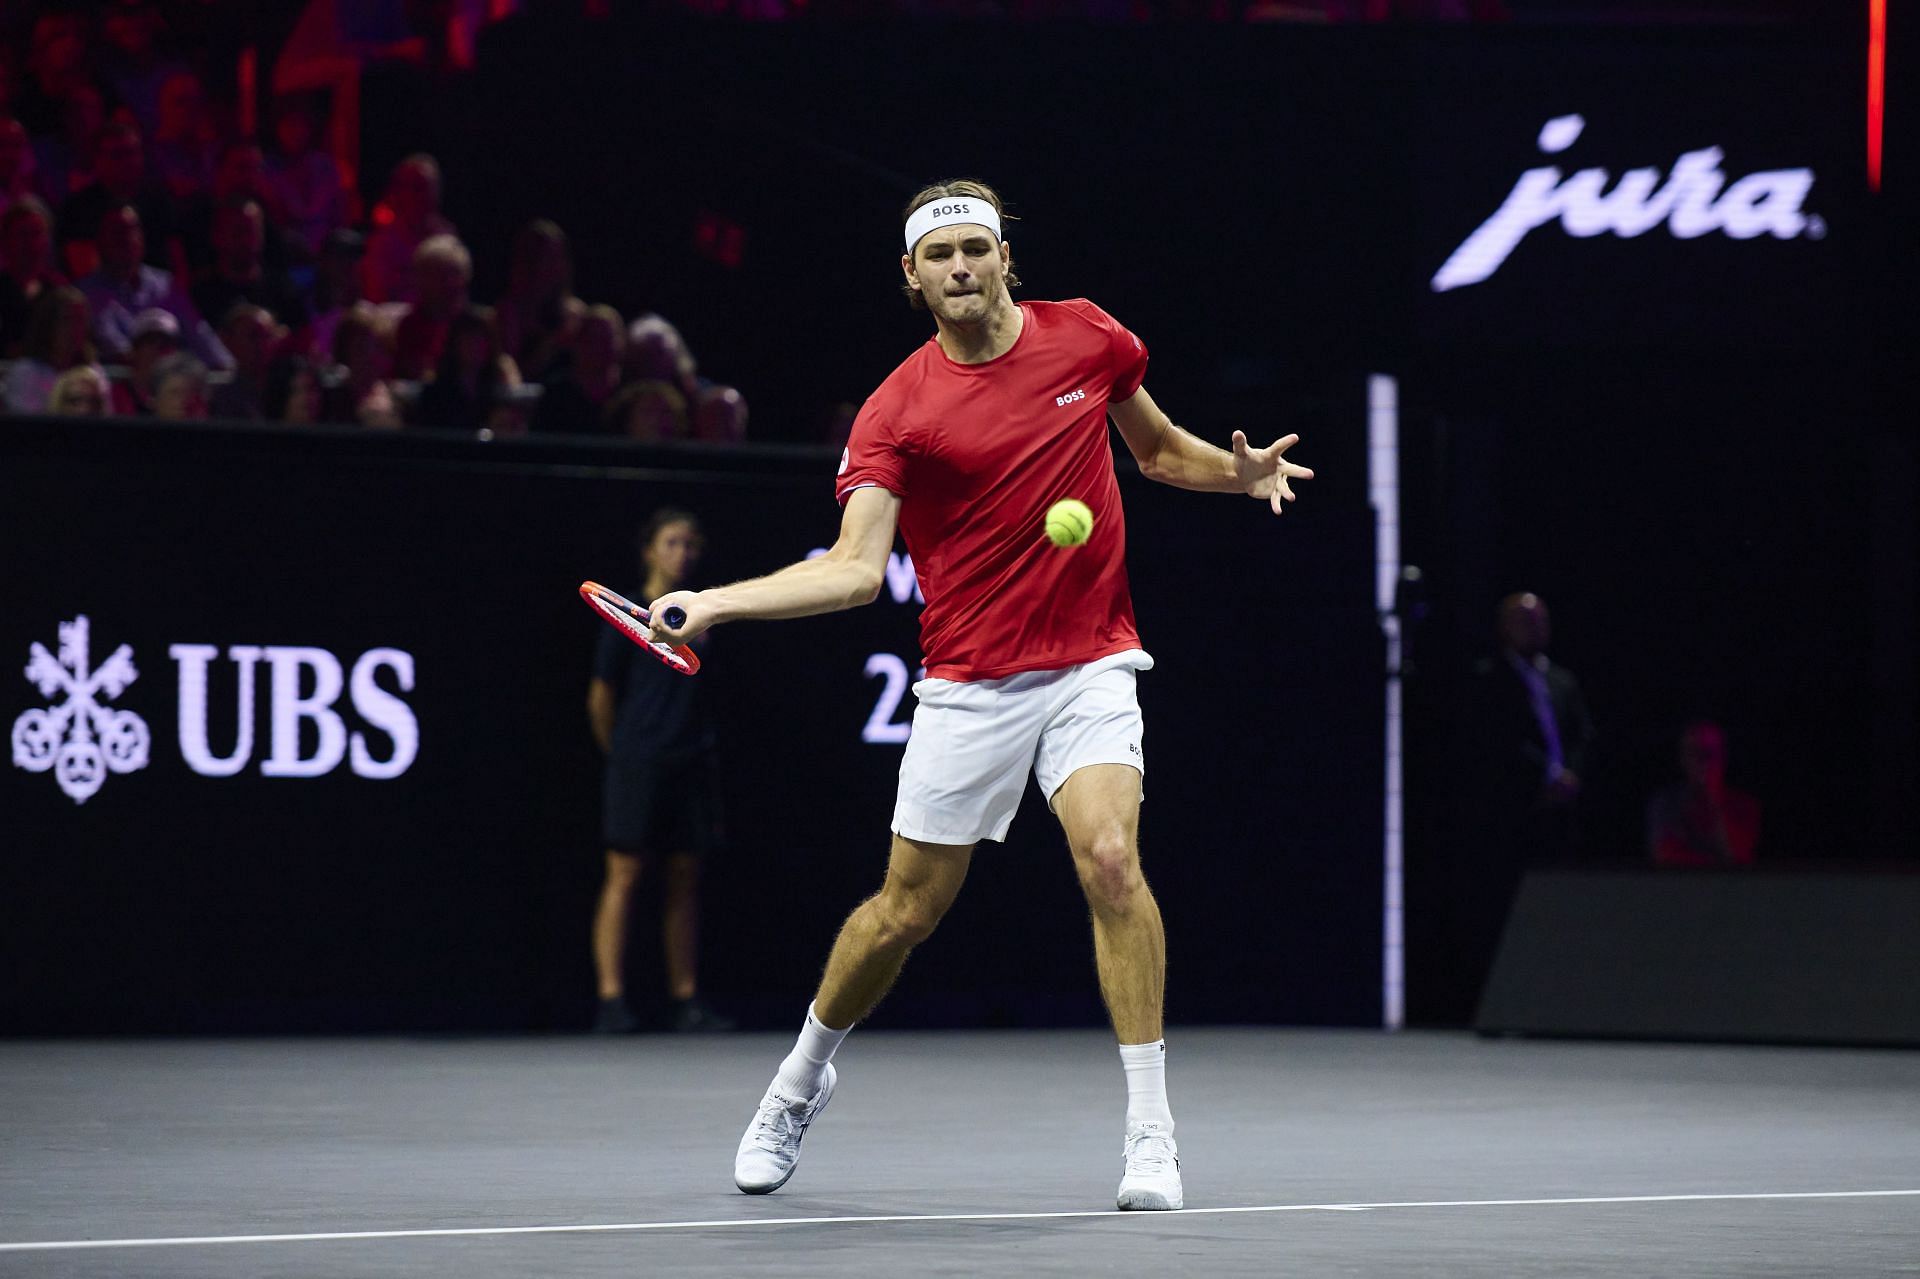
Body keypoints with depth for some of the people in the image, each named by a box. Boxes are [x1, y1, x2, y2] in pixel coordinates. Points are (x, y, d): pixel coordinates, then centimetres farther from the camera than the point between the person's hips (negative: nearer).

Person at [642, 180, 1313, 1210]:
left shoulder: (1089, 339, 1)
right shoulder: (896, 411, -7)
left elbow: (1158, 448, 20)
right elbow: (856, 567, -16)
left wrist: (1241, 470, 0)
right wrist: (712, 603, -29)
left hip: (1090, 665, 1)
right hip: (969, 687, -1)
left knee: (1111, 861, -22)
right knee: (907, 908, 6)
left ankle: (1151, 1135, -16)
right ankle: (800, 1081, 34)